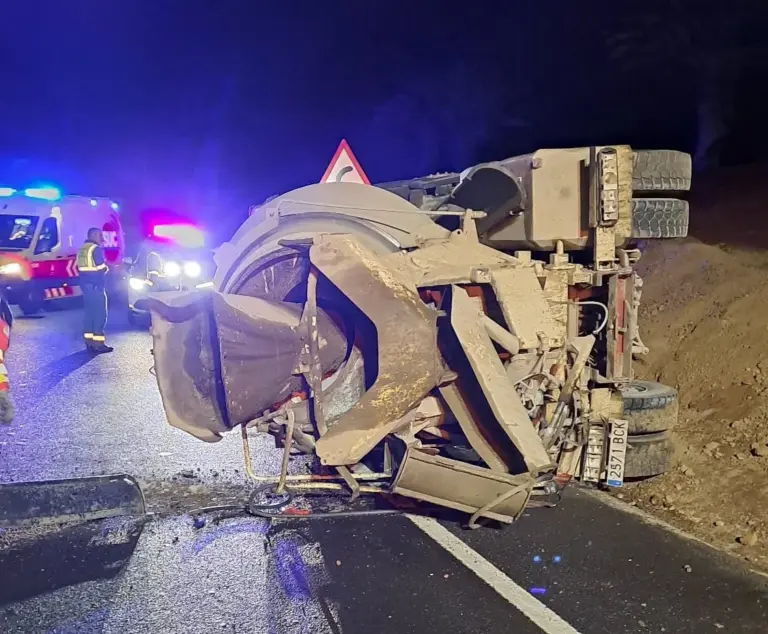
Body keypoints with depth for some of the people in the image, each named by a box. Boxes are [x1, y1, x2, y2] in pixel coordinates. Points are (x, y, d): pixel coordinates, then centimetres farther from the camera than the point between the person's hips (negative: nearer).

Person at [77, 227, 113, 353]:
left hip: (85, 284, 9)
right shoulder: (96, 249, -13)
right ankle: (99, 344, -6)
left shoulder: (82, 249, 16)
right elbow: (101, 269, -17)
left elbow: (80, 268, 18)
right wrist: (106, 268, 1)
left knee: (90, 313, 12)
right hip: (96, 285, -9)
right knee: (100, 314, -5)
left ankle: (89, 343, 13)